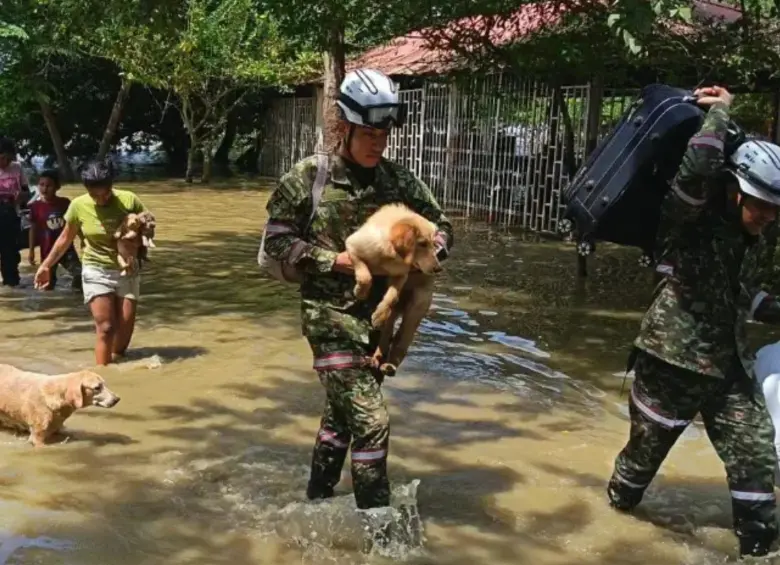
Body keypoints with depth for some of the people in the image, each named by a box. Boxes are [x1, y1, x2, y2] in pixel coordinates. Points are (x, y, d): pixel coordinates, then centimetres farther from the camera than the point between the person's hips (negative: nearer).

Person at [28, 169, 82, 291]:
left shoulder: (65, 203, -3)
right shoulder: (36, 206, -7)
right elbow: (33, 228, 1)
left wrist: (83, 239, 9)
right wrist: (31, 250, 1)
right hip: (48, 250, -1)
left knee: (80, 273, -5)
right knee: (48, 282, 7)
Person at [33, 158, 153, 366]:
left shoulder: (129, 200, -12)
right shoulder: (78, 205, -9)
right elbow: (65, 238, 6)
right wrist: (46, 265, 10)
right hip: (96, 271, -1)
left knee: (125, 327, 3)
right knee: (105, 327, -9)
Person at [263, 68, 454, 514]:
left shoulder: (399, 181, 0)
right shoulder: (309, 177, -9)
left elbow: (442, 226, 8)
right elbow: (277, 238, -5)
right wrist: (335, 260, -16)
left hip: (377, 315, 5)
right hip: (330, 314, -5)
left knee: (343, 412, 20)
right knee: (371, 421, -12)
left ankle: (318, 499, 40)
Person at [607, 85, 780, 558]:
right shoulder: (691, 218, -16)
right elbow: (696, 168, -38)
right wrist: (718, 114, -24)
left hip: (729, 363, 7)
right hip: (675, 359, -6)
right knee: (649, 443, 13)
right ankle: (622, 498, 42)